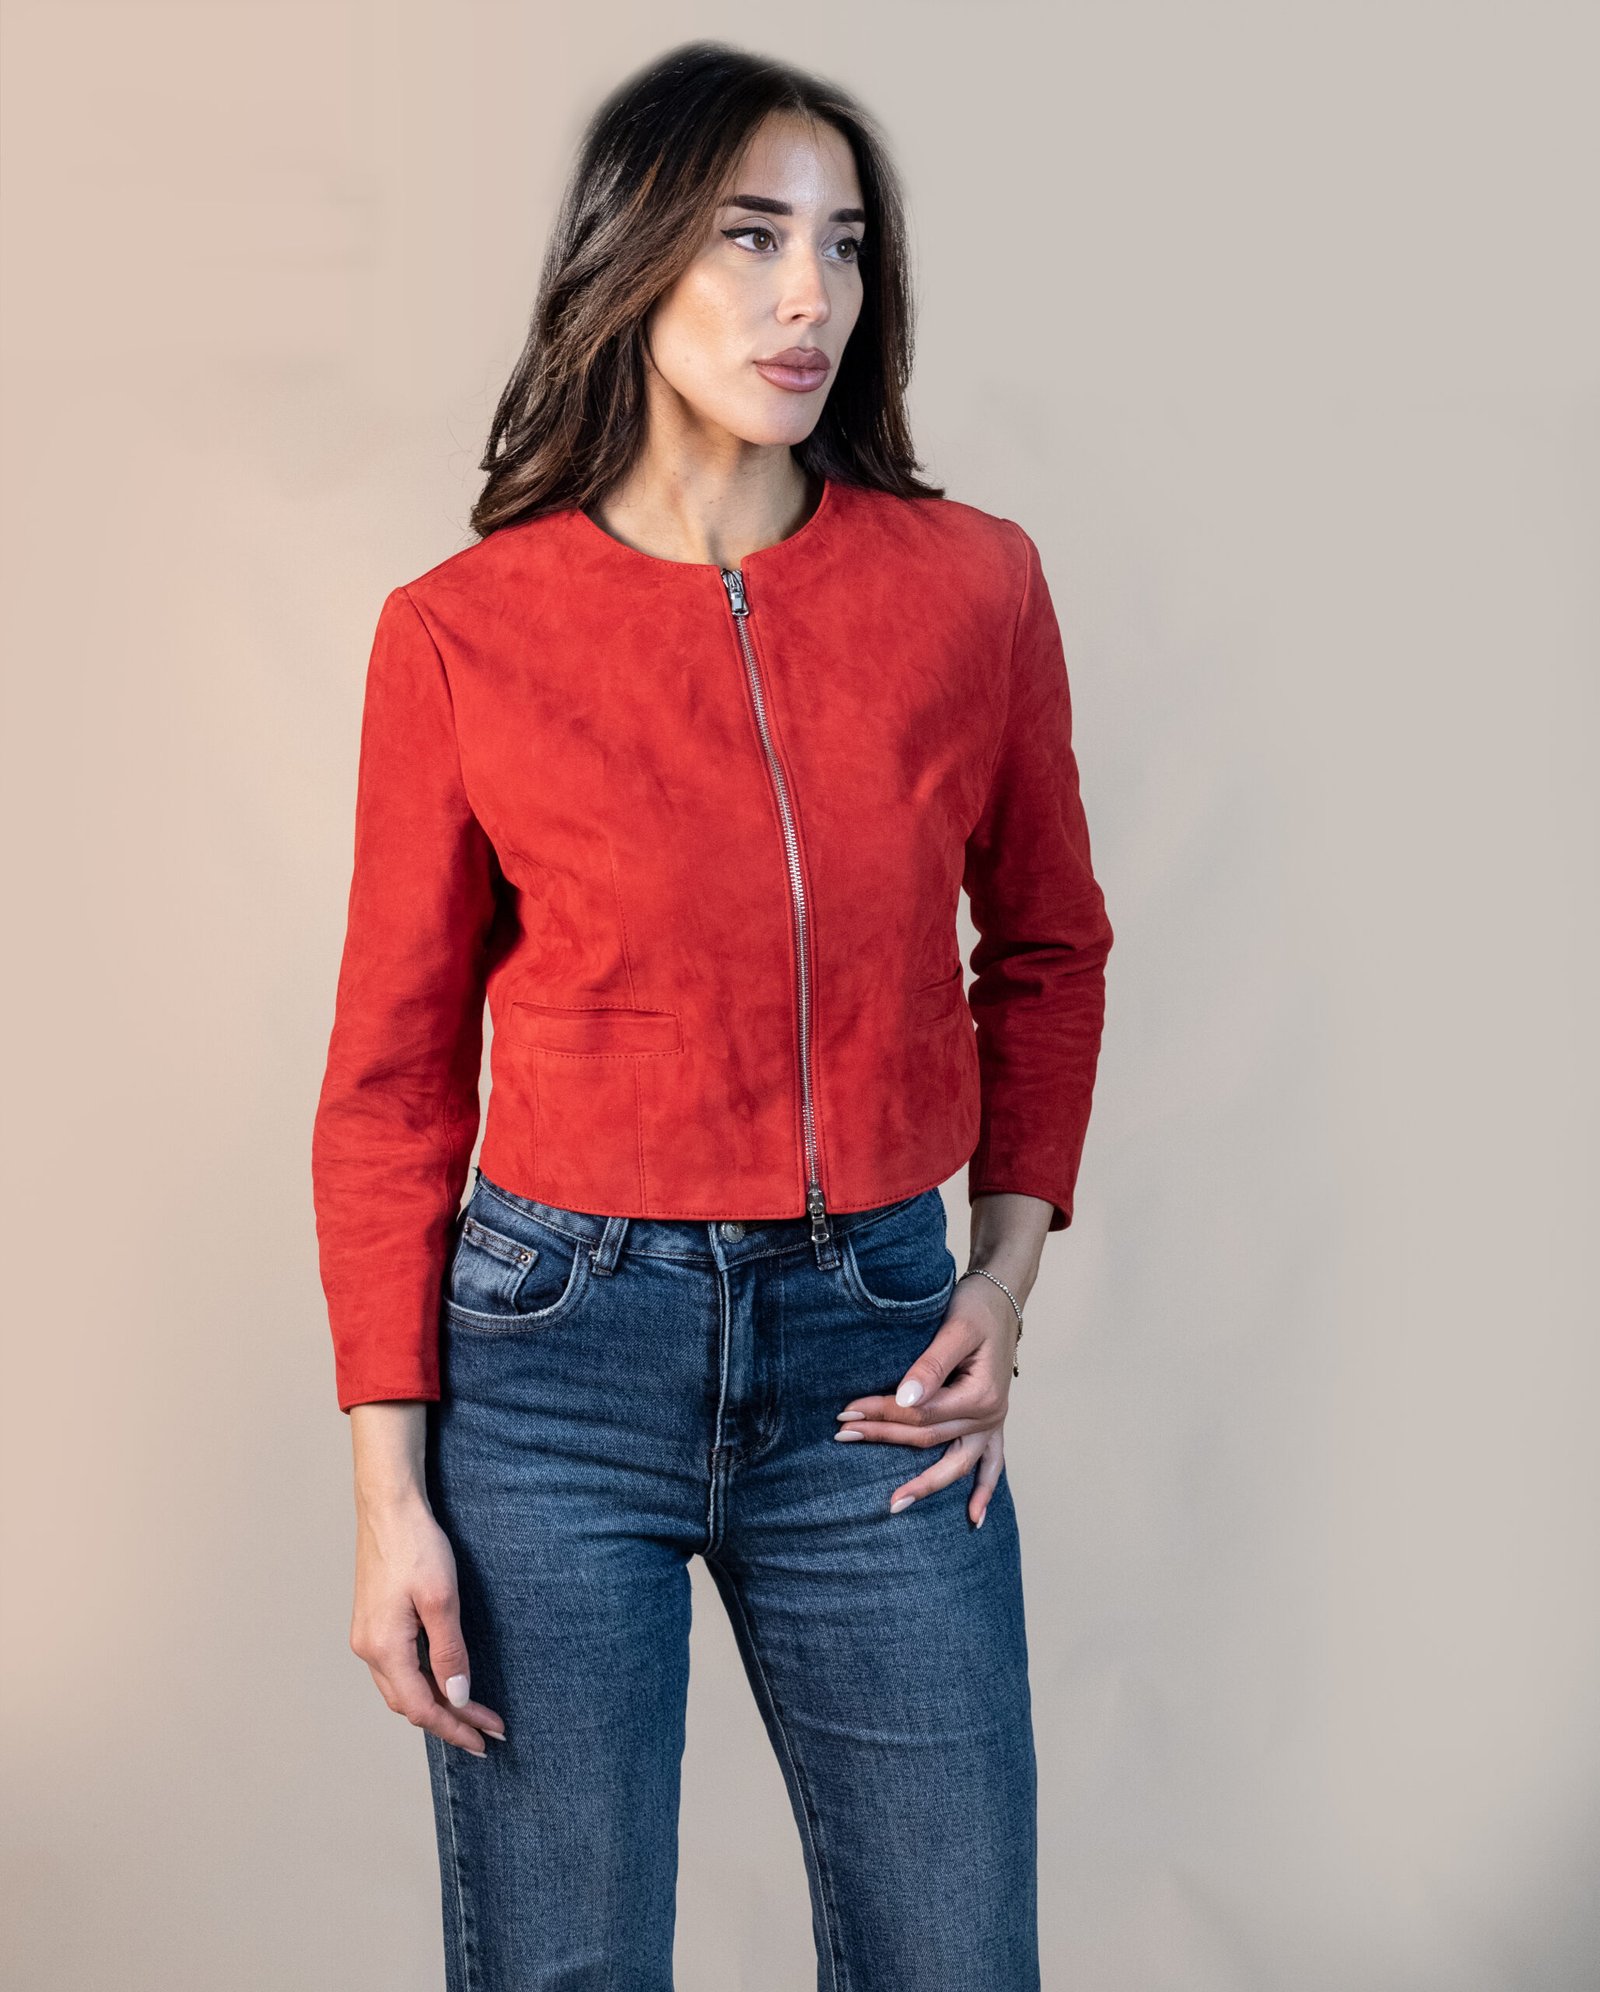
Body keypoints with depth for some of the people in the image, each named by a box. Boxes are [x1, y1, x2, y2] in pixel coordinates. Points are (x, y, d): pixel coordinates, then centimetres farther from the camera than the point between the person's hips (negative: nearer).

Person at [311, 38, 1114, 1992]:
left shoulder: (972, 583, -1)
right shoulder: (463, 632, -5)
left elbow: (1045, 947, 14)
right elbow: (394, 1078, 0)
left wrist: (1008, 1271, 3)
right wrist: (388, 1486, -4)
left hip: (874, 1358, 2)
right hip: (556, 1351, -2)